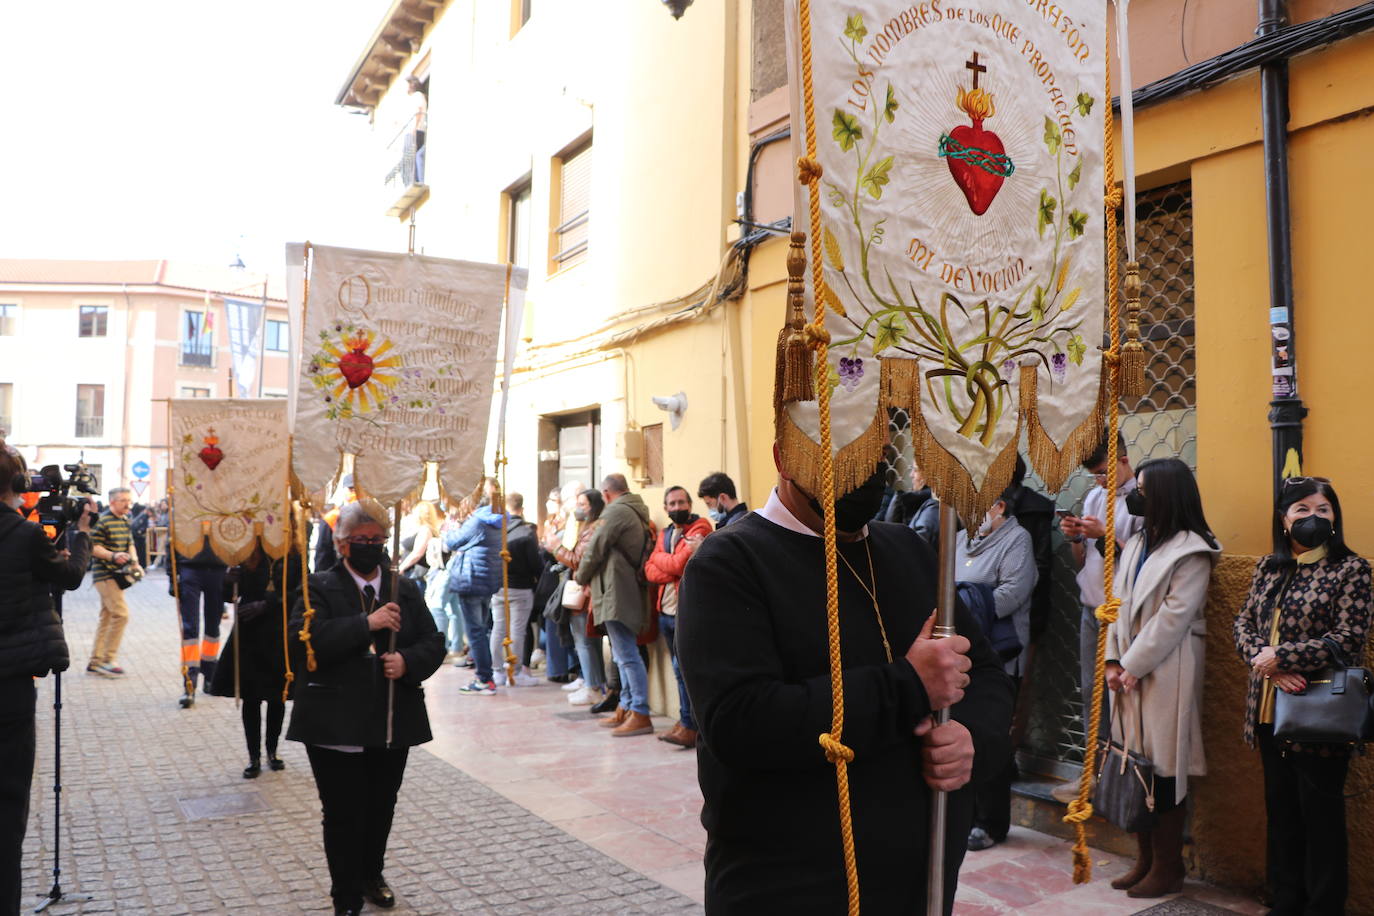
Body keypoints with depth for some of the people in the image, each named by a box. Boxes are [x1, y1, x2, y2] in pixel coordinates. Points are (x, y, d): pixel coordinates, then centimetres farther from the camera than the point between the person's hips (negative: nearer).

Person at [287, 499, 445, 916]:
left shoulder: (406, 589, 8)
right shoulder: (320, 588, -4)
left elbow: (433, 643, 6)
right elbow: (303, 639, -20)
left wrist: (407, 662, -15)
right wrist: (367, 623, -25)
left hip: (393, 723, 4)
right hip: (336, 725, -4)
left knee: (381, 808, 17)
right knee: (344, 815, 3)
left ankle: (371, 876, 41)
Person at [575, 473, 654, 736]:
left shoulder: (616, 511, -12)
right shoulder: (637, 512, 18)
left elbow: (595, 549, -12)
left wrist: (581, 576, 7)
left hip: (616, 594, -10)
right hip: (629, 593, 10)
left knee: (627, 655, -9)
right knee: (624, 655, 16)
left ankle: (640, 714, -8)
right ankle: (626, 709, 23)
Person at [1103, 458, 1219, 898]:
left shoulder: (1190, 550, -10)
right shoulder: (1137, 543, 13)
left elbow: (1172, 618, -15)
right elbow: (1119, 604, 10)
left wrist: (1132, 666, -13)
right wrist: (1113, 660, 1)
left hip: (1165, 675, -7)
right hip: (1130, 670, 7)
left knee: (1164, 768, 0)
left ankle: (1167, 868, 13)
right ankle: (1145, 860, 23)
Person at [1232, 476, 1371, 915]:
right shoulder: (1267, 567, 9)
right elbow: (1244, 622, 6)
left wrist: (1279, 657, -16)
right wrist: (1264, 662, -12)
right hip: (1271, 711, 6)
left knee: (1321, 814, 4)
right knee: (1281, 811, 16)